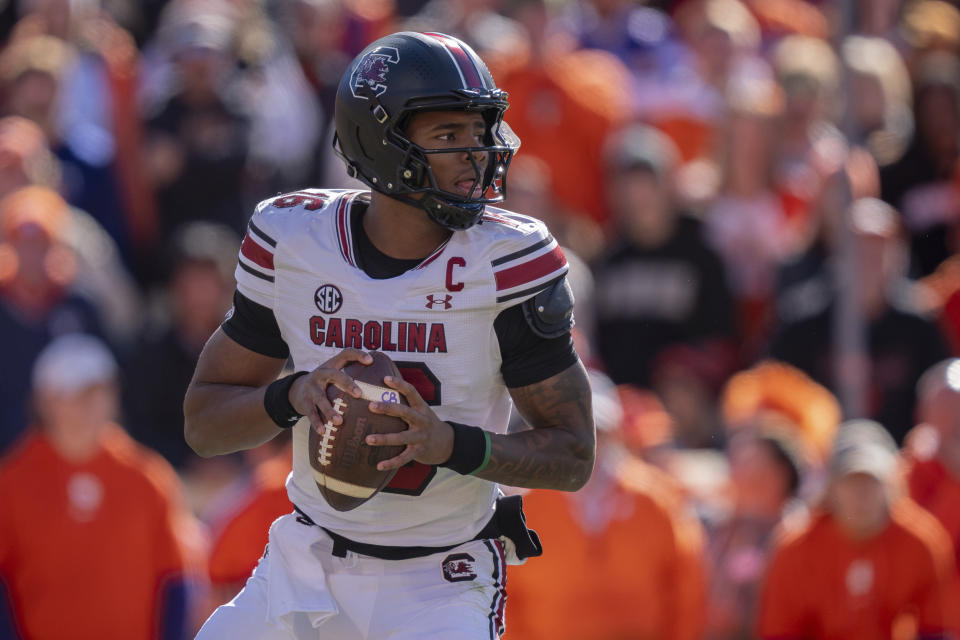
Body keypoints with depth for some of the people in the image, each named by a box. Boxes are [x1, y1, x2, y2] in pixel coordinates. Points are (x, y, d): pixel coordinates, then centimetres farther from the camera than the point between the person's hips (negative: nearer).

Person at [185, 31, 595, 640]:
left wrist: (450, 442, -27)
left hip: (439, 586, -3)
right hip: (306, 565, 3)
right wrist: (294, 395, -22)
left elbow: (574, 456, -10)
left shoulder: (506, 264, -14)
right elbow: (203, 423, -1)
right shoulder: (291, 242, -7)